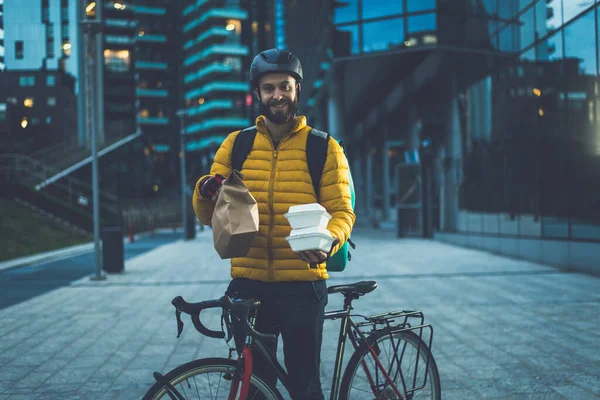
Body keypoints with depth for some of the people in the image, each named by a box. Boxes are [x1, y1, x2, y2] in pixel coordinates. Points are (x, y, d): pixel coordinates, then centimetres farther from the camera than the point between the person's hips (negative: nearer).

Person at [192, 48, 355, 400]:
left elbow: (342, 212, -5)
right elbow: (209, 216, 5)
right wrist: (205, 192, -18)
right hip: (248, 284, 2)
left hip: (302, 285, -2)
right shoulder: (236, 144, 6)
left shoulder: (324, 147, 0)